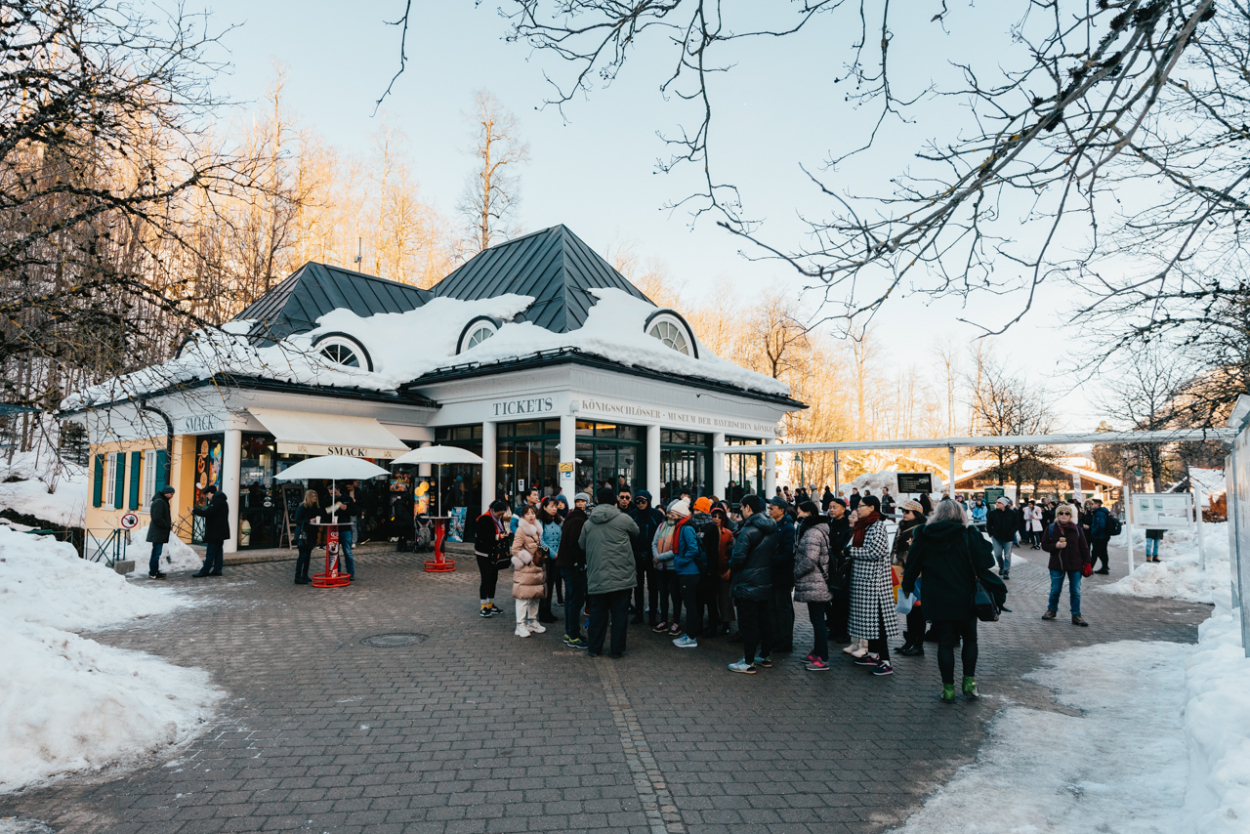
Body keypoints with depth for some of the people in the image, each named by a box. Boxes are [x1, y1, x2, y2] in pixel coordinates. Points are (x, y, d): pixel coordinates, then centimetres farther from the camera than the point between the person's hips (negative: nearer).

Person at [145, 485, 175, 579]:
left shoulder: (163, 501, 18)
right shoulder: (159, 501, -15)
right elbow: (157, 518, -22)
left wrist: (169, 525, 8)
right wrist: (167, 526, -15)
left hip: (160, 532, 10)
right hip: (158, 532, -10)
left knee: (157, 553, 14)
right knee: (156, 553, -7)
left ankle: (155, 572, 21)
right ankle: (153, 573, -3)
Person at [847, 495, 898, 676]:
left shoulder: (878, 526, -13)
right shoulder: (863, 526, 14)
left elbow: (875, 552, -22)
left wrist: (851, 551, -12)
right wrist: (852, 529, 6)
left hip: (874, 580, -9)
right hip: (861, 578, 9)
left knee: (876, 617, -7)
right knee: (868, 617, 15)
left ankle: (885, 661, -4)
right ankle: (873, 653, 25)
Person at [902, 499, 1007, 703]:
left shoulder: (923, 537, -1)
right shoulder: (969, 536, -7)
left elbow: (912, 565, 7)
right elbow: (983, 566, -11)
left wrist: (907, 586, 22)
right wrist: (997, 592, -3)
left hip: (936, 600, 1)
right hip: (965, 600, -1)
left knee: (945, 642, 8)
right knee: (970, 640, 18)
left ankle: (948, 688, 11)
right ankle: (969, 682, 14)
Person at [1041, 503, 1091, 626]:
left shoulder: (1077, 529, -1)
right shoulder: (1051, 529, 0)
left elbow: (1084, 547, 2)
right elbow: (1044, 545, 1)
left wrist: (1086, 563, -3)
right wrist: (1055, 546, -18)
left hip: (1075, 565, 0)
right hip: (1056, 565, 0)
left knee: (1075, 591, 5)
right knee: (1055, 590, 9)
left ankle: (1076, 615, 15)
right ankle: (1052, 610, 29)